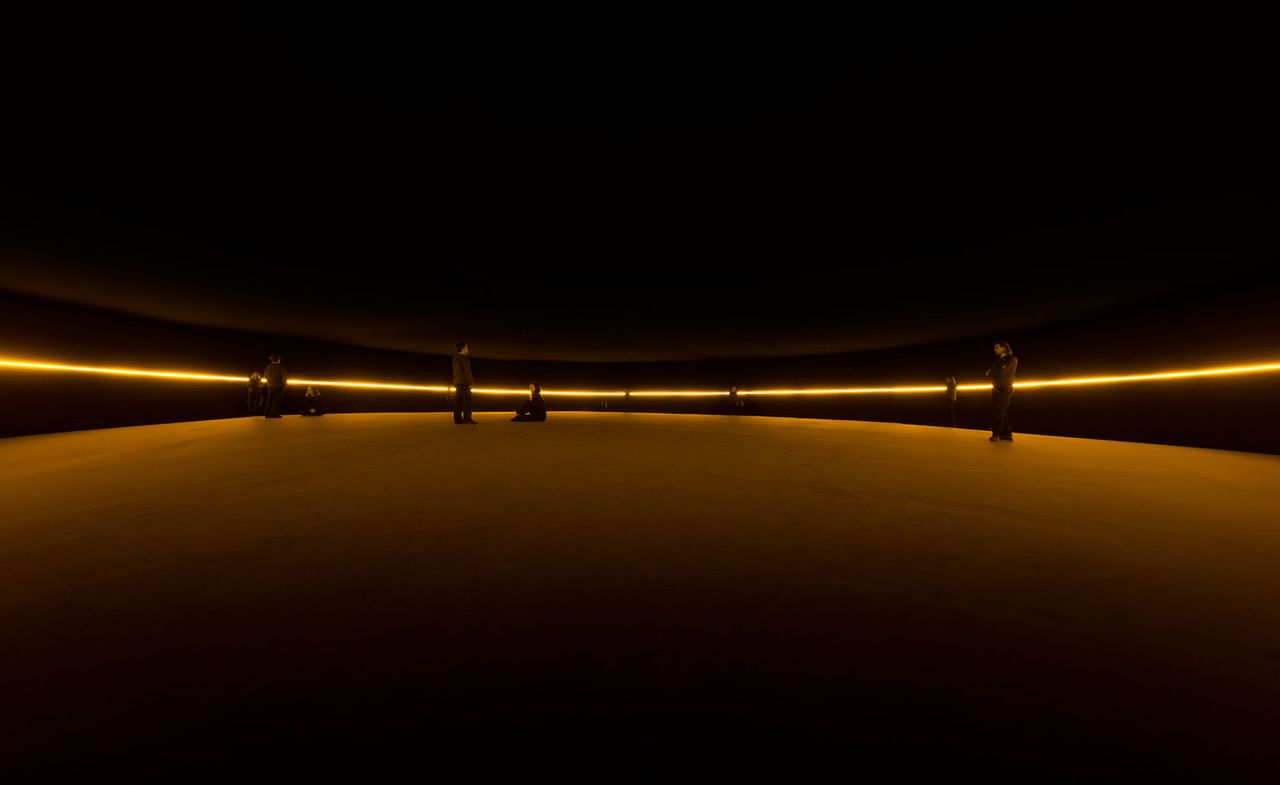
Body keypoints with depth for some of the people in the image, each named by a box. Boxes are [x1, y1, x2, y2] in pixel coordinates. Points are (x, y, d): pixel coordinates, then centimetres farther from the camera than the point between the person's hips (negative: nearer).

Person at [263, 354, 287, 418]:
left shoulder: (268, 367, 6)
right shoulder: (281, 367, -10)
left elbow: (265, 376, 13)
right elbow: (284, 377, -11)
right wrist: (284, 384, 4)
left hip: (270, 386, 5)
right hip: (279, 386, -5)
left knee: (269, 400, 11)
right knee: (277, 401, -4)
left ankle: (268, 414, 11)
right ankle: (274, 414, -8)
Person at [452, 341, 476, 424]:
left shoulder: (455, 357, 14)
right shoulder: (464, 358, -14)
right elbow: (467, 371, -17)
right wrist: (471, 383, -15)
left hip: (457, 383, 9)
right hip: (464, 383, -9)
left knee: (458, 402, 6)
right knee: (467, 401, -8)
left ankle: (457, 419, 6)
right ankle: (467, 419, -11)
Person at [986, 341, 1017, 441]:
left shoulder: (1012, 359, -2)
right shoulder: (998, 360, 20)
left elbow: (1002, 372, -14)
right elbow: (989, 372, 10)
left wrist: (991, 372, 1)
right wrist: (994, 372, -10)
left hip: (1005, 388, -7)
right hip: (996, 388, 7)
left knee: (1000, 411, -13)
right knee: (1002, 412, 5)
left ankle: (997, 434, -17)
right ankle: (1007, 434, 7)